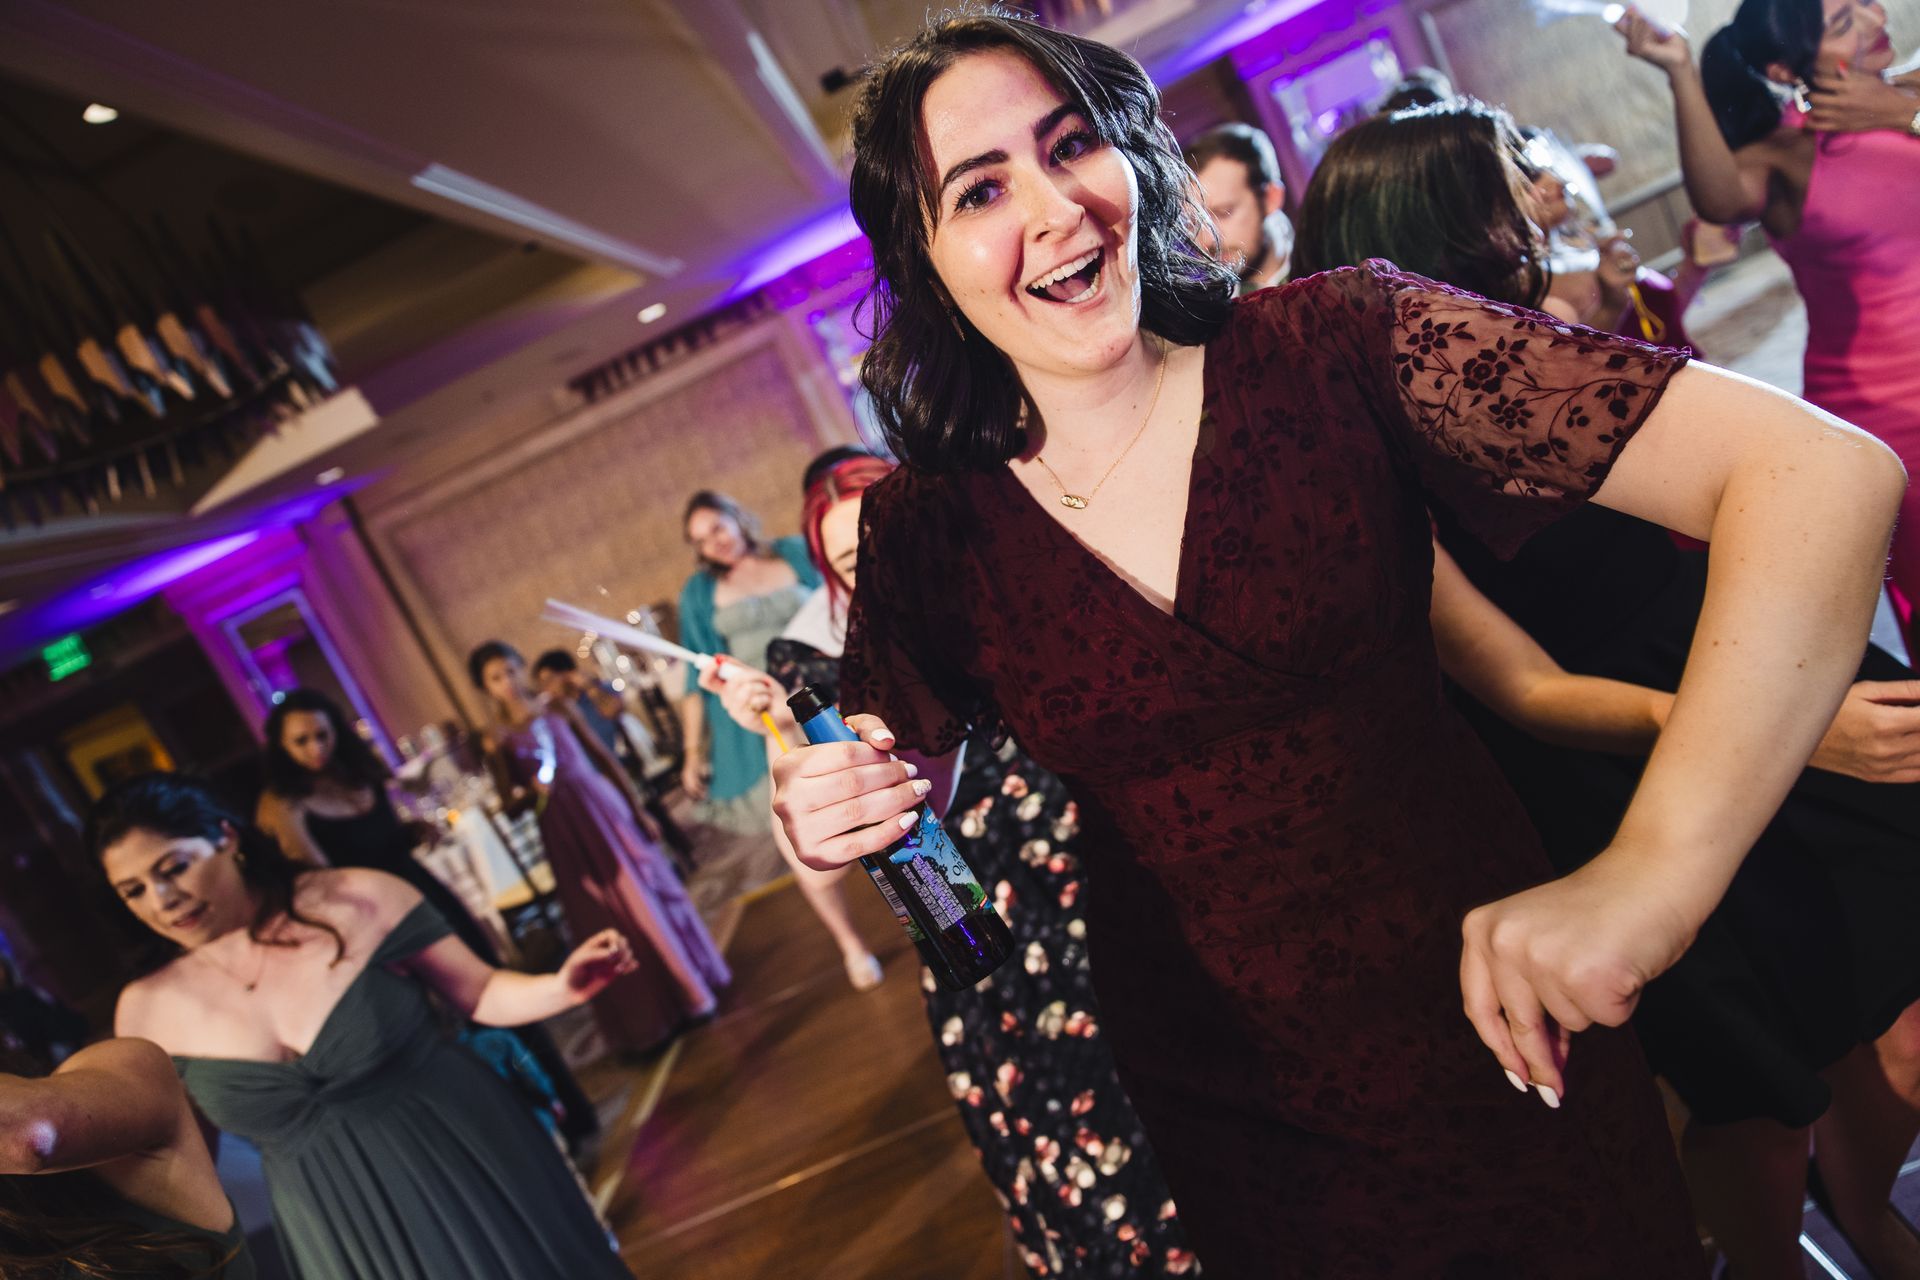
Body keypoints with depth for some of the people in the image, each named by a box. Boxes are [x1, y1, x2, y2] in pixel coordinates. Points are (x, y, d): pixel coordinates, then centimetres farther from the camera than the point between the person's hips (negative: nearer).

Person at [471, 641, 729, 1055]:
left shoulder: (559, 710, 2)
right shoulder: (498, 738, -2)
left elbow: (605, 758, 6)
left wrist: (638, 810, 6)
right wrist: (531, 792, -24)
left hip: (606, 810, 1)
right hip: (565, 834, -1)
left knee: (651, 897, 7)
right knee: (609, 924, 6)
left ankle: (690, 991, 26)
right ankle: (647, 1021, 22)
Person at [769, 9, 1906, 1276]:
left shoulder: (1333, 348, -16)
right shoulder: (923, 532, -10)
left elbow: (1820, 469, -23)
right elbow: (898, 814, 5)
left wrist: (1655, 868, -33)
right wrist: (831, 829, -19)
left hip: (1502, 1032, -1)